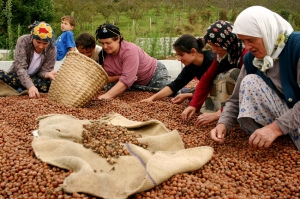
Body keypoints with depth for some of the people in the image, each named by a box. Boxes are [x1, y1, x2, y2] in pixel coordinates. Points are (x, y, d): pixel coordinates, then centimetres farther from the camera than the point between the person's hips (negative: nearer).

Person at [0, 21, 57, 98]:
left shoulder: (52, 50, -15)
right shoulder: (23, 41, -21)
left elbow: (44, 70, -12)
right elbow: (20, 67, -29)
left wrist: (47, 74, -39)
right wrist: (30, 86, -45)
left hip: (35, 78, 2)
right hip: (18, 77, -1)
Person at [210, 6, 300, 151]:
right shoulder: (251, 59, -3)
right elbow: (237, 100, 0)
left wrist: (276, 127, -37)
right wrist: (223, 124, -17)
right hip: (282, 114, 6)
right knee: (250, 82, -16)